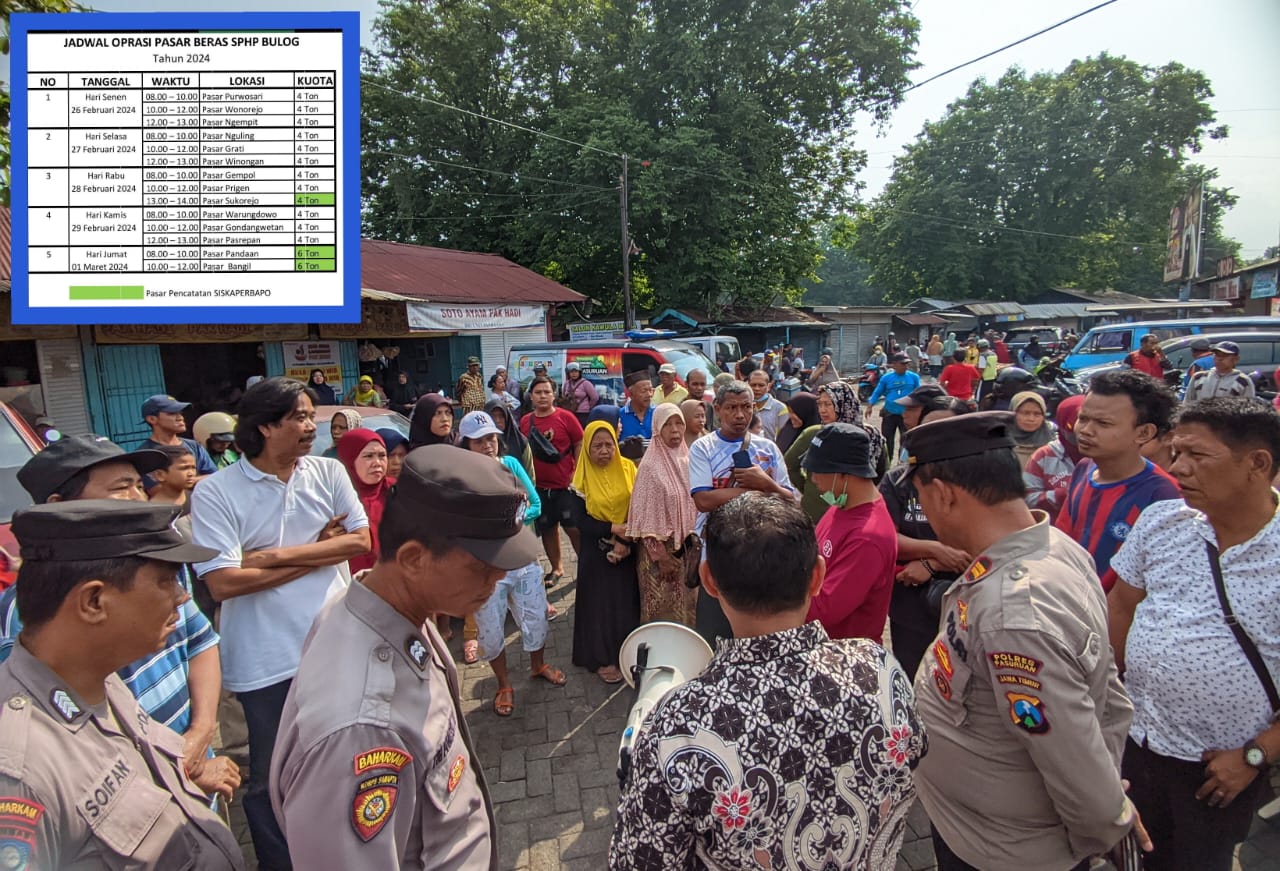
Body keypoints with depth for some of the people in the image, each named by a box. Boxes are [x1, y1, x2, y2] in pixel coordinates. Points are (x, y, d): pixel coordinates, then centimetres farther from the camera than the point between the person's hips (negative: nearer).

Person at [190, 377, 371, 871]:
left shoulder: (328, 472, -3)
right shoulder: (215, 493, -12)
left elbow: (361, 540, -7)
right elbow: (222, 583, -19)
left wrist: (277, 555, -15)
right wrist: (318, 550, -14)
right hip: (266, 660, -3)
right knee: (272, 776, 16)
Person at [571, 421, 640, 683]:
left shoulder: (628, 468, -2)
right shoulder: (582, 477, -6)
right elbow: (580, 520, -9)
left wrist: (625, 541, -15)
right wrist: (612, 529, -21)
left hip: (628, 549, 2)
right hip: (596, 551, -2)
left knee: (628, 600, 10)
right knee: (600, 602, 6)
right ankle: (602, 658, 20)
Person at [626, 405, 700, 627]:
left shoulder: (687, 461, 2)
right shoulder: (650, 466, -14)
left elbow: (695, 504, 11)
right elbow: (646, 516, -14)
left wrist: (695, 541, 8)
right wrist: (660, 555, -15)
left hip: (687, 546, 6)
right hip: (661, 547, -5)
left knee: (686, 605, 16)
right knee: (662, 608, 6)